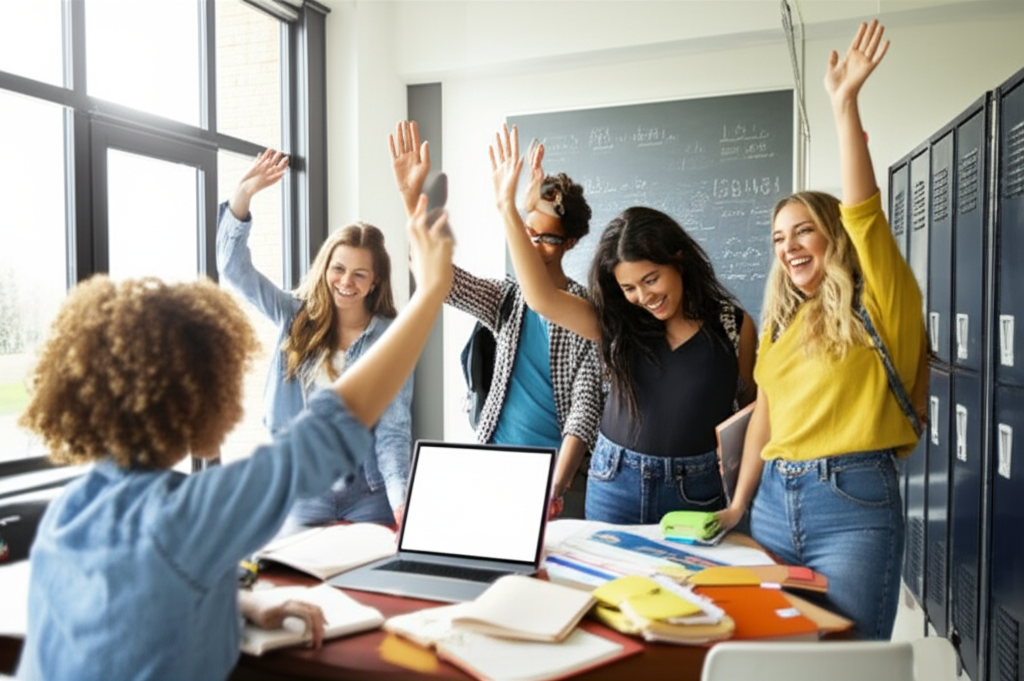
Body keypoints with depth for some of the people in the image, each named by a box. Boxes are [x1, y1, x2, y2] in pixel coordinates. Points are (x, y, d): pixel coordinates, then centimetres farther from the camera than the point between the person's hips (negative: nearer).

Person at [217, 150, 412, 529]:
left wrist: (401, 499, -23)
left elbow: (393, 428, -10)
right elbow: (235, 269, -6)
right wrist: (244, 194, -18)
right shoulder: (296, 319, 1)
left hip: (369, 491, -1)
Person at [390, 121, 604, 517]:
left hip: (557, 466, -3)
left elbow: (585, 407, -15)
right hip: (495, 459, 3)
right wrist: (412, 197, -23)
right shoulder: (504, 299, 2)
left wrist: (556, 488, -27)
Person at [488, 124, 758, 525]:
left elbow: (749, 404, 7)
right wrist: (508, 208, -20)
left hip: (695, 488, -1)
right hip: (614, 481, 2)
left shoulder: (733, 324, -7)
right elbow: (541, 298, -16)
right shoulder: (616, 322, -3)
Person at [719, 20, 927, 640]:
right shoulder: (781, 322, 15)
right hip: (775, 500, 6)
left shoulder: (882, 303, -1)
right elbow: (764, 417, 13)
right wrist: (739, 504, 8)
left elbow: (864, 211, -17)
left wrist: (845, 105, -20)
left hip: (854, 502, -5)